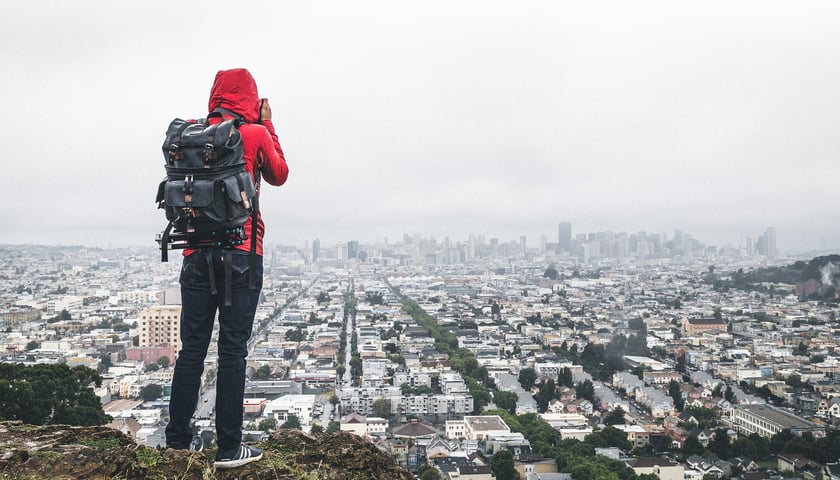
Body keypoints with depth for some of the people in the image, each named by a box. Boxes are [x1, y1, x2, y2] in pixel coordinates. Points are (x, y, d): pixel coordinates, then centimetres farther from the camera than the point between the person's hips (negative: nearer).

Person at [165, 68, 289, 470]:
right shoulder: (256, 134, -4)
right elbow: (279, 175, 13)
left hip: (197, 255, 4)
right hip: (241, 255, -4)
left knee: (192, 347, 11)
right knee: (233, 350, 0)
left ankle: (178, 439, 19)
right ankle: (229, 448, 7)